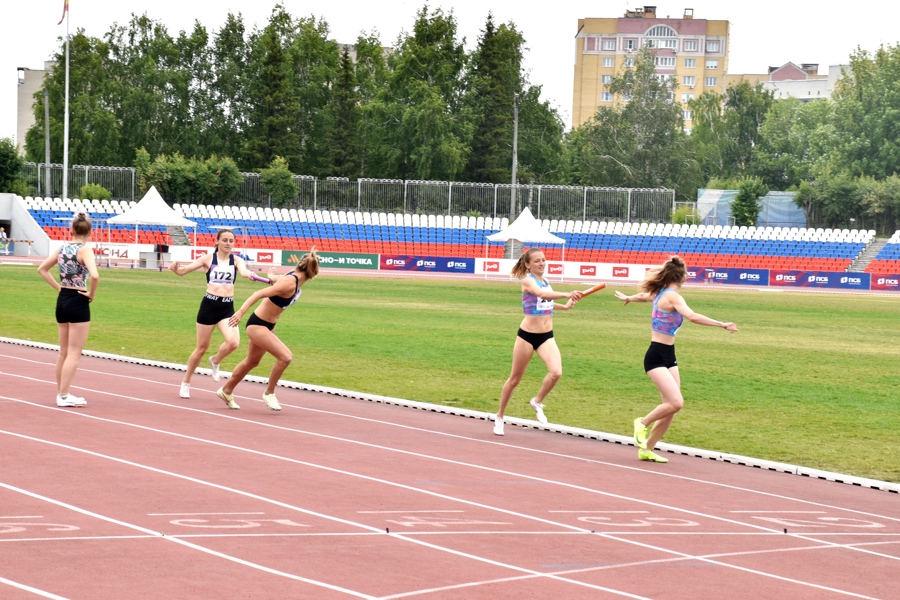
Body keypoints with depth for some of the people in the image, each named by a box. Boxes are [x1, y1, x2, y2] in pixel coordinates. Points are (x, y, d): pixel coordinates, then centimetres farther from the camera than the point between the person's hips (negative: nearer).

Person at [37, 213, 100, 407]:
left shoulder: (62, 247, 7)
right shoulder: (85, 249, -14)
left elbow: (42, 269, 16)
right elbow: (94, 275, -30)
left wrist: (59, 287, 12)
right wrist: (91, 294, -13)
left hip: (62, 300, 7)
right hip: (78, 301, -7)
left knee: (64, 352, 17)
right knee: (74, 353, -1)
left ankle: (61, 392, 24)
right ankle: (64, 396, -1)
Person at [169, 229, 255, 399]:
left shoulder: (236, 260, 3)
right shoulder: (208, 258, 0)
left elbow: (243, 271, -20)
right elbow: (183, 271, 0)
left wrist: (249, 274, -44)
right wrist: (175, 269, -24)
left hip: (227, 307, 1)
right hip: (209, 305, -1)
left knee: (233, 342, -22)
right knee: (202, 348, 6)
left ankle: (215, 361, 12)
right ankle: (186, 383, 27)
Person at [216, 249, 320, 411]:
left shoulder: (295, 279, -2)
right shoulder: (290, 283, -28)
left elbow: (278, 279, 20)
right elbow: (260, 294, -32)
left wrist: (273, 278, 44)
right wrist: (241, 312, -39)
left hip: (267, 325, 10)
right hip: (257, 325, -10)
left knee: (252, 362, 24)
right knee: (285, 357, -19)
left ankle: (226, 391, 42)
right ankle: (269, 393, -1)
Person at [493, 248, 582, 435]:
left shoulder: (545, 281, 9)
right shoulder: (528, 280, -13)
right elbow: (541, 294, -36)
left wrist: (565, 306, 19)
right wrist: (567, 294, -49)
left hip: (546, 336, 5)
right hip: (527, 335, -5)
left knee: (556, 372, -19)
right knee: (515, 378, 7)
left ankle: (537, 402, 7)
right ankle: (499, 417, 26)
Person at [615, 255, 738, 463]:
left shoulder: (660, 293, 12)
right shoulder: (672, 296, -15)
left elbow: (643, 295, 35)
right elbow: (692, 316, -32)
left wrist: (627, 298, 56)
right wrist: (721, 324, -37)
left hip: (668, 357, 10)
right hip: (657, 357, -10)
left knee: (671, 407, 5)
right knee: (675, 402, -20)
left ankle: (647, 449, 13)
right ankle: (643, 423, 4)